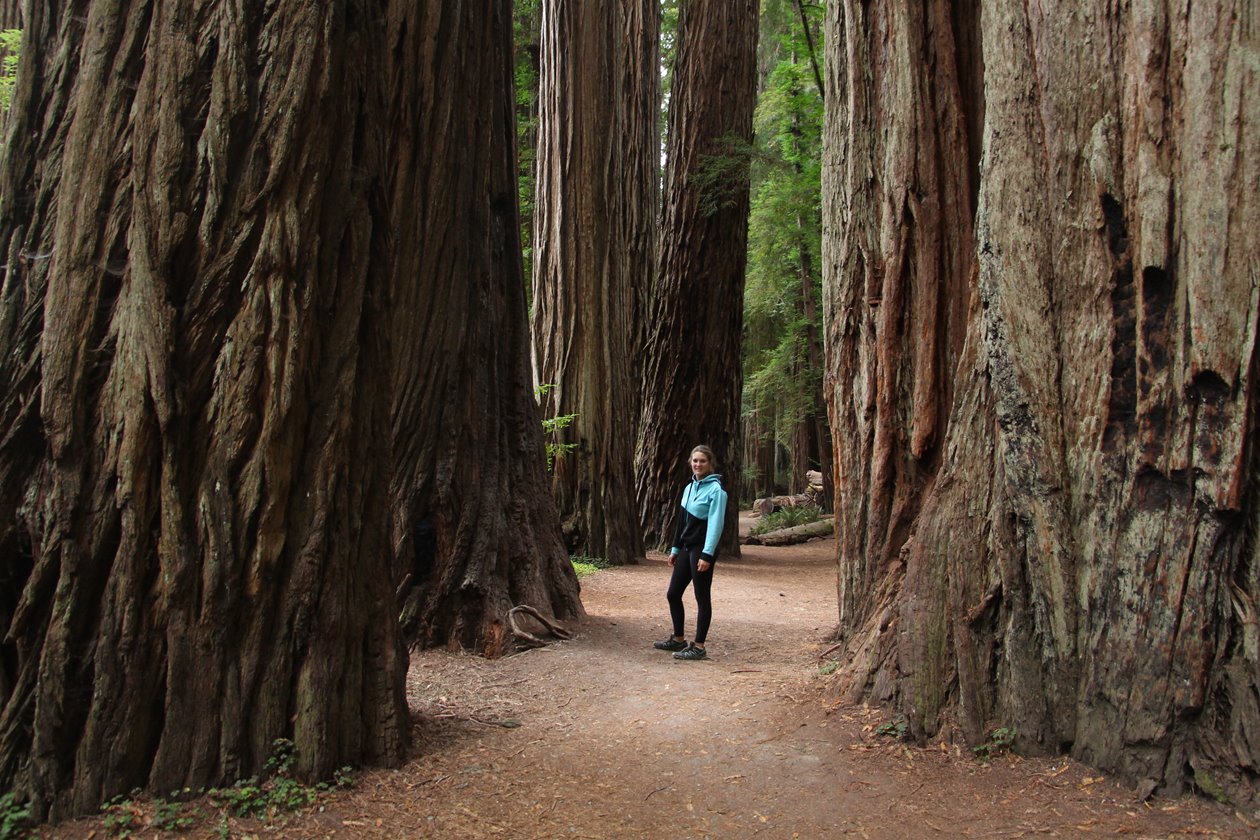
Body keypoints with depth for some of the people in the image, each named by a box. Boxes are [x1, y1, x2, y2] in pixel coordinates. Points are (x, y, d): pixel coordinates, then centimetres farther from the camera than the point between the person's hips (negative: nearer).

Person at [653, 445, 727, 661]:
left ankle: (698, 647, 6)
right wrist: (675, 549, 18)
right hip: (686, 548, 8)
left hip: (702, 550, -8)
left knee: (702, 598, -1)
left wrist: (707, 555, -21)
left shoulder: (715, 489, -10)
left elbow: (715, 524, -16)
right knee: (673, 594, 12)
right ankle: (678, 639, 26)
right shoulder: (689, 488, 14)